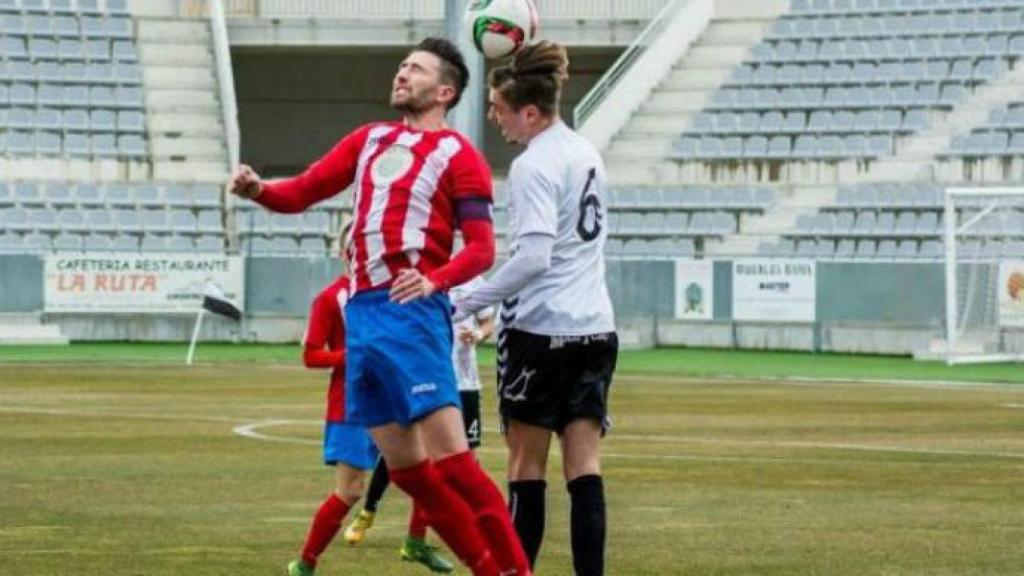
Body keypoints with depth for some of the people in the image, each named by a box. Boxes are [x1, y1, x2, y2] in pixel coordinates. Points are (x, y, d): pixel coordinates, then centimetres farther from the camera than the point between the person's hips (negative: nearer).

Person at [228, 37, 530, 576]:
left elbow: (482, 248, -6)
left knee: (451, 460, -14)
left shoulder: (457, 153, 1)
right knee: (407, 469, 6)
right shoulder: (369, 140, 19)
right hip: (361, 313, 7)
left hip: (410, 312, -7)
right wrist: (257, 189, -5)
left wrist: (434, 280, -25)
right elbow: (301, 193, 16)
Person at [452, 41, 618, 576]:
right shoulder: (585, 152, 12)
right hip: (595, 330, 7)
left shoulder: (533, 166, -13)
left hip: (540, 330, -7)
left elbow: (533, 256, -22)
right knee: (584, 467, 2)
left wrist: (463, 304, -21)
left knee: (526, 467, 2)